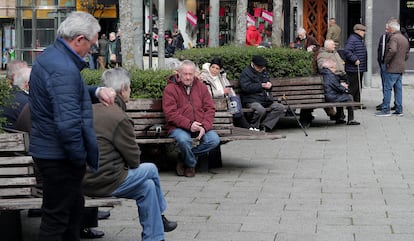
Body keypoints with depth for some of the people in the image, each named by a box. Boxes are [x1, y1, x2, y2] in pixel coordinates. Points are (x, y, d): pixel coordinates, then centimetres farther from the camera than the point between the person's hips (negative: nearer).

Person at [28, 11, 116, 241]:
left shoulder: (51, 56, 8)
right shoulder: (64, 70, -25)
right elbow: (68, 125, -31)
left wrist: (96, 92, 5)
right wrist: (81, 158, -17)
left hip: (47, 150, 11)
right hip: (59, 157, -11)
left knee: (74, 206, 24)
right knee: (56, 218, -1)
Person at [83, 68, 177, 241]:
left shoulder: (93, 110, 9)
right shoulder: (118, 117, -19)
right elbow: (134, 159, -10)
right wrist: (128, 165, 11)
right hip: (104, 183, -8)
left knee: (148, 186, 18)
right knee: (151, 170, 11)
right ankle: (159, 217, 32)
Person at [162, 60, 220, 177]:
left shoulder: (201, 87, 13)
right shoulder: (170, 89, -1)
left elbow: (210, 108, 8)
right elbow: (170, 114, -10)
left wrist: (204, 127, -11)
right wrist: (189, 125, -21)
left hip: (200, 127, 4)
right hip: (178, 128, -4)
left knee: (214, 139, -22)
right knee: (184, 140, -37)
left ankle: (184, 158, -5)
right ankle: (191, 164, -3)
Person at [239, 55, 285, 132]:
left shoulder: (264, 71, 21)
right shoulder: (246, 72, -1)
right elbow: (246, 87, -14)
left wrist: (269, 85, 5)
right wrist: (261, 85, -14)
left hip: (266, 100, 7)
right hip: (252, 100, -7)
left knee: (280, 108, -14)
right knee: (261, 110, -37)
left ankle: (264, 126, -17)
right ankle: (254, 128, -12)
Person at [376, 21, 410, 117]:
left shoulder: (394, 38, -13)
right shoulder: (405, 39, 17)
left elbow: (392, 50, -29)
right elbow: (406, 54, 21)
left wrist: (386, 61, -17)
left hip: (392, 69, -9)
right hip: (401, 68, 9)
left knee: (387, 88, -4)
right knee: (398, 89, 11)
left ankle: (386, 110, -4)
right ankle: (399, 110, 12)